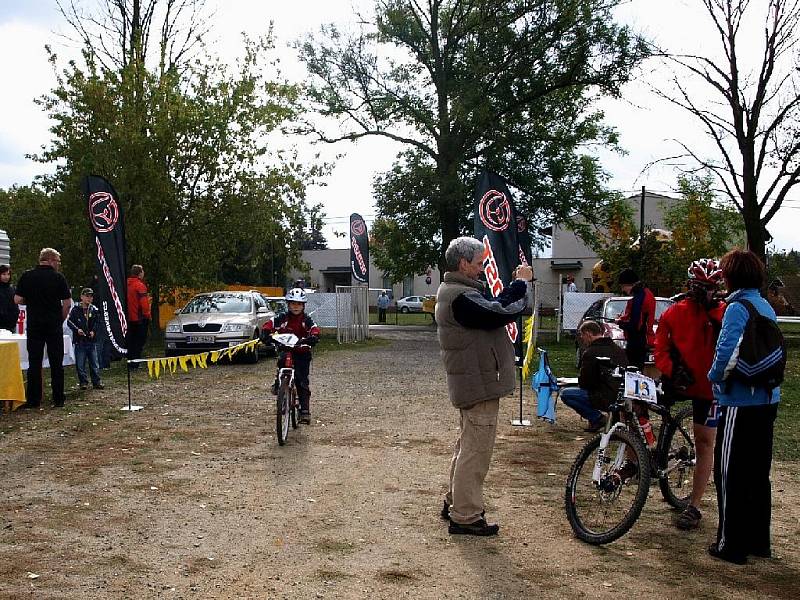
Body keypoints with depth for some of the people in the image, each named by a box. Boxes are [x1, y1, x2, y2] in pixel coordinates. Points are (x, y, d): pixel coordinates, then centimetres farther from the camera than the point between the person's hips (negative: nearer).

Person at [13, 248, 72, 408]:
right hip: (54, 325, -2)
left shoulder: (27, 276, 0)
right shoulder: (58, 277, -5)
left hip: (34, 324, 2)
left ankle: (33, 400, 6)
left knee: (34, 362, 6)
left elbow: (17, 300, 0)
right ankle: (58, 399, 7)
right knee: (56, 363, 5)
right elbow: (67, 303, -7)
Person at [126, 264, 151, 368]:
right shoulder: (140, 285, -14)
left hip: (129, 318, 8)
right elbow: (143, 302, -19)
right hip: (139, 317, -8)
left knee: (131, 341, 14)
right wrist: (147, 314, -11)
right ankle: (135, 364, -5)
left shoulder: (127, 284, 10)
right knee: (139, 340, -3)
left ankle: (130, 362, 19)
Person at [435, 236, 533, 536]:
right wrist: (520, 282, -13)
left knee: (467, 445, 21)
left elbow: (492, 307, 12)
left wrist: (516, 285, 2)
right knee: (476, 450, -4)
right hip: (479, 384, -11)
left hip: (469, 383, 11)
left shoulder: (452, 291, 13)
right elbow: (503, 312, -26)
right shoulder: (462, 297, -22)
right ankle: (465, 516, 3)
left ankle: (454, 502, 32)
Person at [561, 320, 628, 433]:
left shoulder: (590, 353, -11)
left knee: (565, 394, 2)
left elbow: (584, 382, -8)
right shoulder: (619, 350, 11)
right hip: (622, 396, 8)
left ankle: (597, 418, -3)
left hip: (605, 398, -8)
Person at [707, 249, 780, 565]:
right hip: (767, 400, 8)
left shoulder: (737, 308, -15)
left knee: (730, 474, 1)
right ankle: (759, 541, 25)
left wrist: (714, 377, -4)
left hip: (740, 402, -8)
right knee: (758, 473, 16)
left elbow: (727, 353, -22)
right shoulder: (766, 308, 11)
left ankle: (731, 544, 7)